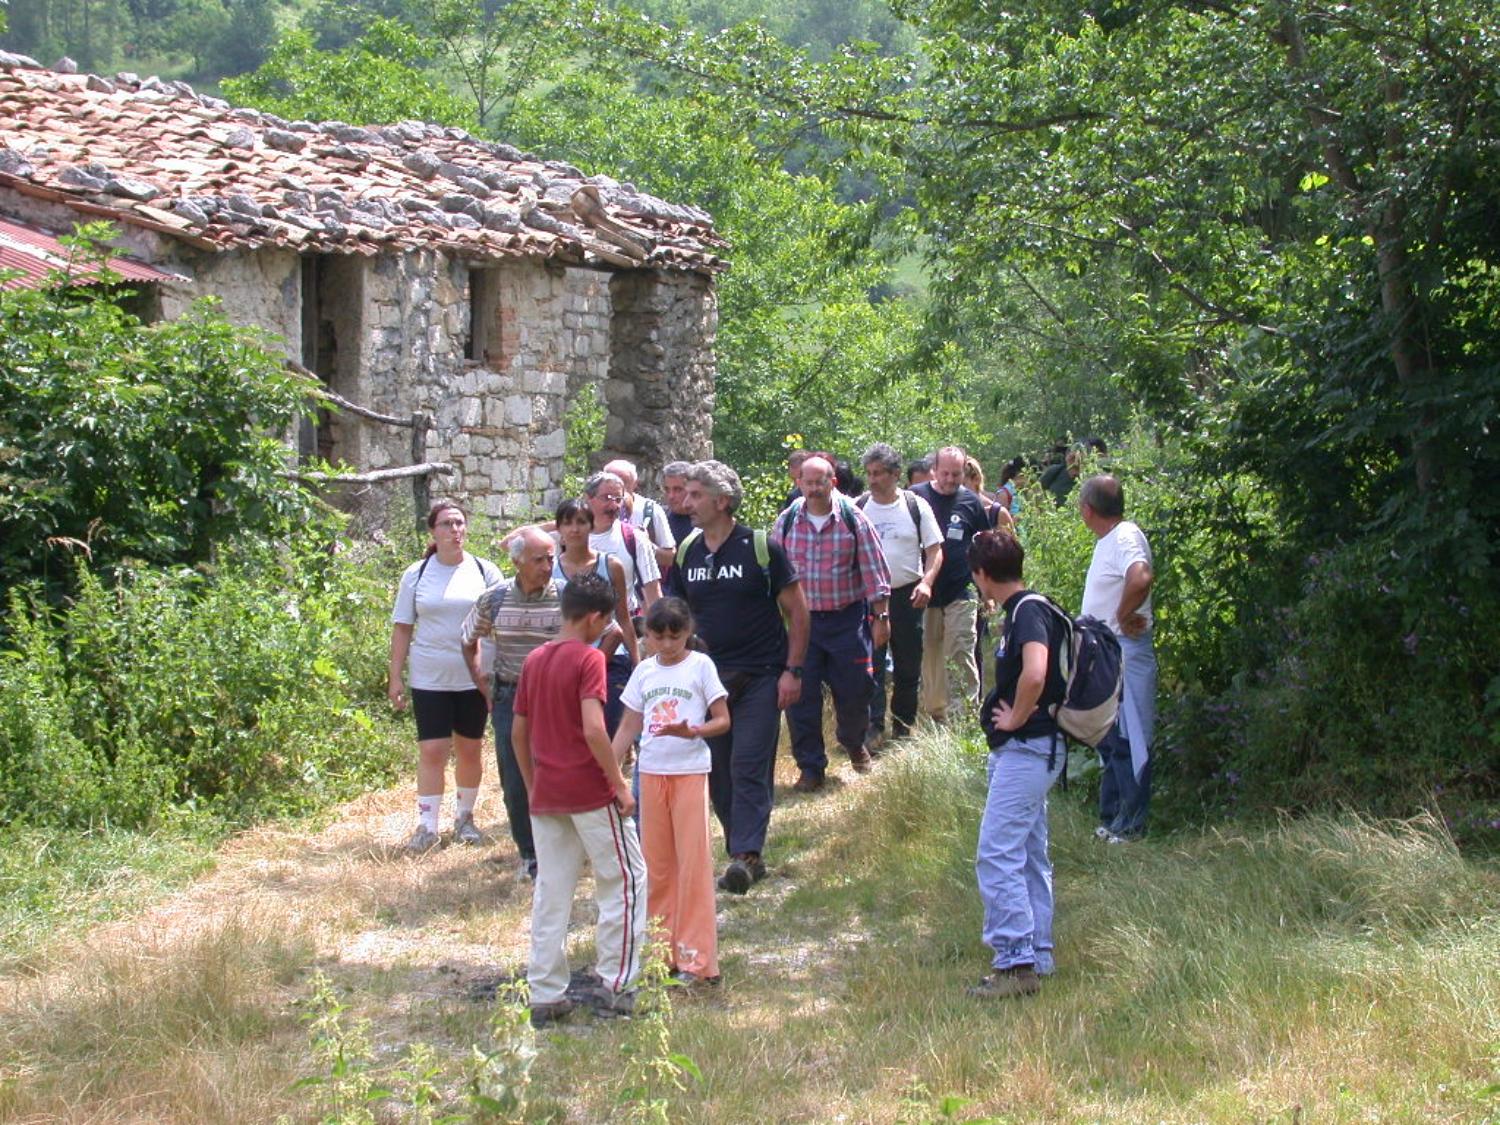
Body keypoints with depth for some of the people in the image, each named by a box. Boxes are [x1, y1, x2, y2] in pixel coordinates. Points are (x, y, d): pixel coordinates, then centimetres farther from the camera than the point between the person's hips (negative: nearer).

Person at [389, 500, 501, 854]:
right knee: (432, 750, -5)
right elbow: (402, 628, 5)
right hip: (429, 678, 0)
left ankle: (464, 817, 24)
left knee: (469, 750, 9)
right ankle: (427, 825, 1)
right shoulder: (416, 574, 3)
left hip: (473, 676, 0)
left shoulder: (484, 571, 2)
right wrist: (394, 677, 1)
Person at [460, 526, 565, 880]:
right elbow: (469, 641, 16)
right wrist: (484, 686, 11)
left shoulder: (567, 596, -10)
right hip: (509, 699, 2)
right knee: (515, 783, 3)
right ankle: (530, 855, 17)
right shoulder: (493, 599, -2)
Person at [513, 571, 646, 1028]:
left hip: (545, 797, 6)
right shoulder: (588, 659, -11)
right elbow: (593, 730, -21)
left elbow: (518, 732, 13)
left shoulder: (534, 661, 9)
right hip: (590, 793, -6)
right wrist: (620, 784, -14)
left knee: (550, 893, 10)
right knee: (625, 880, 7)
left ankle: (545, 995, 10)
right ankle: (615, 982, 5)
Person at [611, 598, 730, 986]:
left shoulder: (700, 666, -2)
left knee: (693, 862, -5)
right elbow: (629, 726, 14)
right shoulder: (644, 671, 9)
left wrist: (690, 731, -22)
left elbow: (722, 720, -3)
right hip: (651, 772, 4)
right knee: (657, 863, 8)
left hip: (690, 772, -4)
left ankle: (695, 957, -3)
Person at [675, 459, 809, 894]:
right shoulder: (687, 552, 7)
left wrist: (792, 670, -10)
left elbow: (797, 611, -4)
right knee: (718, 771, 5)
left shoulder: (760, 547, -8)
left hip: (761, 677, -5)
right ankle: (745, 854, 14)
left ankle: (747, 855, -17)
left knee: (749, 767, -13)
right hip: (709, 676, 5)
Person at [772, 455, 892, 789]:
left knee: (855, 689, 5)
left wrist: (881, 617, -4)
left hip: (847, 619, -1)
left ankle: (853, 742, 36)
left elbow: (874, 570, -2)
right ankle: (811, 767, 9)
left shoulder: (852, 519, -4)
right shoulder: (786, 522, 0)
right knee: (801, 696, -2)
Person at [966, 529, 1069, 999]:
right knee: (1029, 857, 14)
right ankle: (1037, 957, 20)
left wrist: (1016, 718, -17)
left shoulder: (1029, 611, -17)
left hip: (1027, 746, -11)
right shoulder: (1025, 609, 14)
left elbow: (1034, 674, -33)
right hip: (1028, 750, 11)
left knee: (997, 854, -12)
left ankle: (1016, 962, -12)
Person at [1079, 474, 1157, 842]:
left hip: (1124, 653, -11)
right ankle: (1111, 818, 26)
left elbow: (1141, 578, -38)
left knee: (1127, 741, -4)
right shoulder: (1107, 540, 13)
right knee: (1108, 739, 17)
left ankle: (1131, 823, 2)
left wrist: (1123, 616, -26)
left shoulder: (1126, 537, -19)